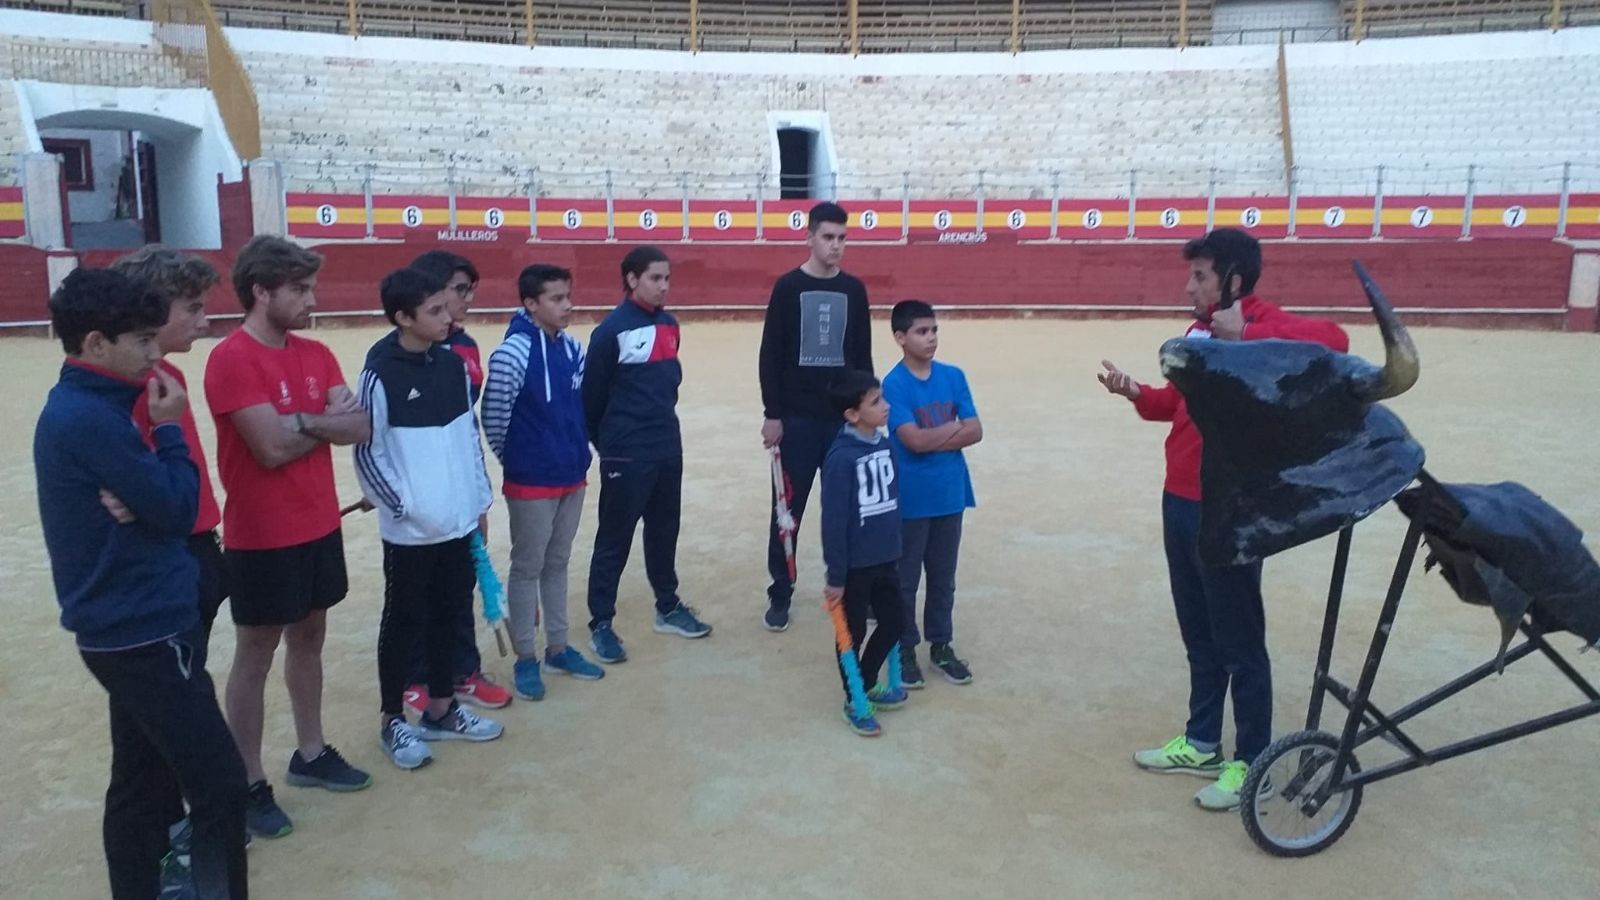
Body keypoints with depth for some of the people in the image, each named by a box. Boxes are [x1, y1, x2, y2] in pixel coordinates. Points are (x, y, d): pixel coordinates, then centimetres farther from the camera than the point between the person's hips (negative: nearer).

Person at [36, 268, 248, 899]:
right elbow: (178, 510, -18)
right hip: (144, 632, -10)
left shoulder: (81, 408, 10)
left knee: (142, 783, 18)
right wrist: (168, 429, -8)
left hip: (127, 628, 10)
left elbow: (145, 498, 8)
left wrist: (142, 498, -14)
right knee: (219, 785, -5)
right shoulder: (91, 419, -21)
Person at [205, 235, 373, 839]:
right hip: (262, 538, -7)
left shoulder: (316, 355, 6)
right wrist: (326, 422, -7)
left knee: (309, 640, 18)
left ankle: (310, 754, 33)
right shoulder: (230, 360, -17)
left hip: (320, 527, 7)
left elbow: (360, 428, -3)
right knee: (255, 657, 6)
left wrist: (299, 421, -18)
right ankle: (248, 783, 19)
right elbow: (272, 449, -23)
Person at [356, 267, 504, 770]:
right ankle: (392, 721, 23)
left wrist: (480, 499, 11)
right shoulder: (381, 374, -14)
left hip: (458, 521, 6)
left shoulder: (453, 362, 4)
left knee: (448, 614, 16)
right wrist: (402, 508, -11)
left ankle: (441, 709, 31)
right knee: (404, 621, 7)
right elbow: (367, 452, -11)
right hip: (410, 530, -6)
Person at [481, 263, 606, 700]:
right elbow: (493, 418, -14)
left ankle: (558, 648, 31)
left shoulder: (573, 347, 2)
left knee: (558, 564, 18)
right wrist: (515, 461, -1)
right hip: (531, 483, -6)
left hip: (573, 478, 6)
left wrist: (579, 454, 14)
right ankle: (525, 660, 20)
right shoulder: (513, 352, -19)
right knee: (527, 568, 7)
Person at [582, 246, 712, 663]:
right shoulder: (611, 330, -13)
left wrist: (661, 421, 14)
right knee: (614, 539, 4)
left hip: (668, 448, 7)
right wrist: (606, 443, 1)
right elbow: (592, 394, -9)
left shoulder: (669, 324, 8)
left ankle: (668, 608, 34)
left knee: (665, 532, 18)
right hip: (626, 455, -7)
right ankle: (600, 623, 15)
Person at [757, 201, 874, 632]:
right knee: (788, 508, 3)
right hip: (796, 418, -3)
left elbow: (863, 355, 11)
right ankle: (780, 596, 15)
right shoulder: (788, 287, -4)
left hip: (844, 417, 3)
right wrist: (771, 413, -8)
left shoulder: (854, 289, 6)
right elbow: (770, 355, -4)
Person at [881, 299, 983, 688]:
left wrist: (933, 439, -14)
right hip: (910, 500, -4)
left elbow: (976, 432, -1)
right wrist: (954, 426, -8)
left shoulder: (954, 377, 3)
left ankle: (941, 646, 29)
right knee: (905, 579, 8)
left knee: (944, 577, 15)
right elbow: (914, 440, -20)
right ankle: (905, 650, 22)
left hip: (950, 495, 5)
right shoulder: (893, 385, -12)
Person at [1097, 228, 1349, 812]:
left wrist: (1245, 338, -37)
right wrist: (1136, 393, 3)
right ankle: (1201, 743, 32)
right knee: (1198, 637, 19)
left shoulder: (1264, 325, -14)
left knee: (1239, 644, 3)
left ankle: (1251, 763, 17)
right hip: (1179, 502, 9)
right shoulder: (1198, 330, 11)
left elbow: (1332, 340, -33)